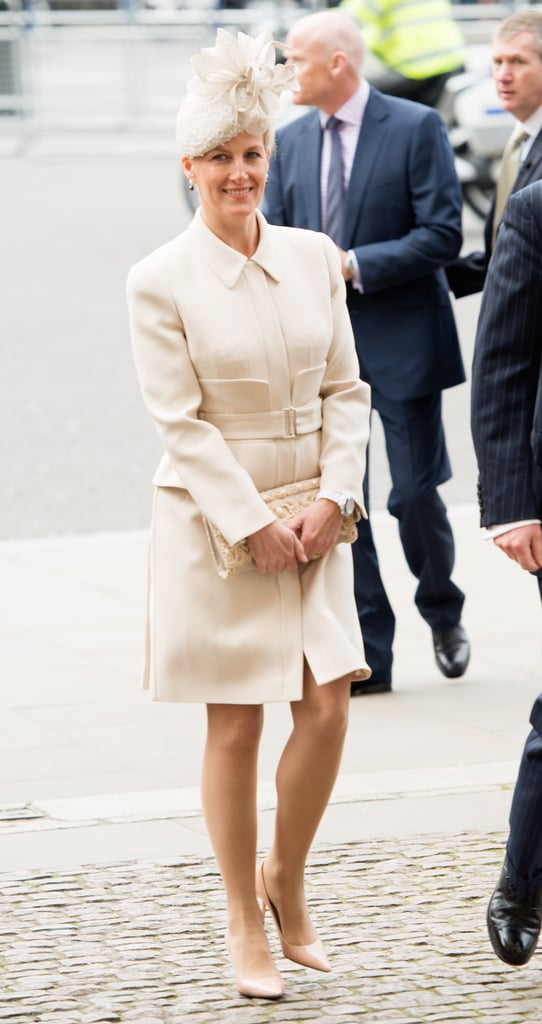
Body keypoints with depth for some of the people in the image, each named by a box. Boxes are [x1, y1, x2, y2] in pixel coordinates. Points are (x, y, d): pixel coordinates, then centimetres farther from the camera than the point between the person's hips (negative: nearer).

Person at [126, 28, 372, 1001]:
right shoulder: (160, 281, -9)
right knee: (234, 731, 2)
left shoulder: (313, 257, 3)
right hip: (215, 523, -3)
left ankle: (284, 879, 22)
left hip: (311, 522, 4)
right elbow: (181, 421, -10)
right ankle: (244, 924, 18)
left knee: (326, 709, -2)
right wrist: (254, 525, -14)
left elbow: (345, 390, 6)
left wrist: (333, 498, -7)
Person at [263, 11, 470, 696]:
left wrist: (354, 266, -18)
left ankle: (442, 611, 27)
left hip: (400, 344, -5)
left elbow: (442, 235, -12)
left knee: (415, 493, -1)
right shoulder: (291, 140, 9)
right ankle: (367, 657, 7)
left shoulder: (416, 128, -7)